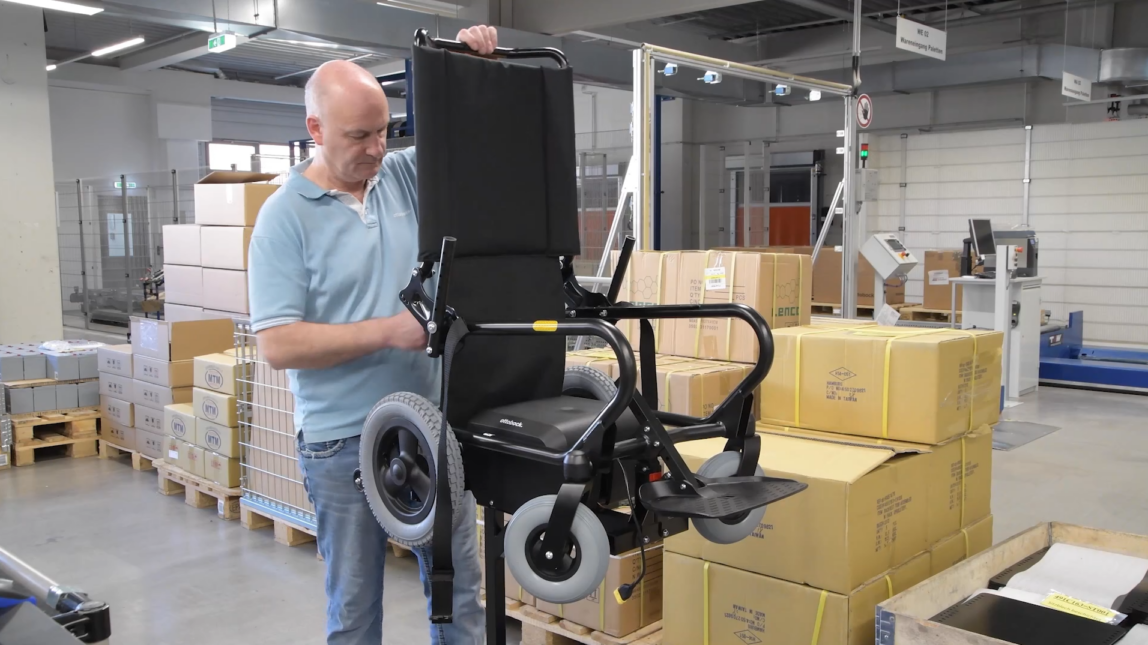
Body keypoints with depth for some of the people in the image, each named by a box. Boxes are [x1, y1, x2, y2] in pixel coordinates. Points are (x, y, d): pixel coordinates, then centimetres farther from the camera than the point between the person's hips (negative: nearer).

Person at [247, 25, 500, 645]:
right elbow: (277, 344, -14)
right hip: (345, 444, -4)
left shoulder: (406, 175, 3)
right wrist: (388, 331, -19)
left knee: (460, 587, 14)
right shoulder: (284, 216, -9)